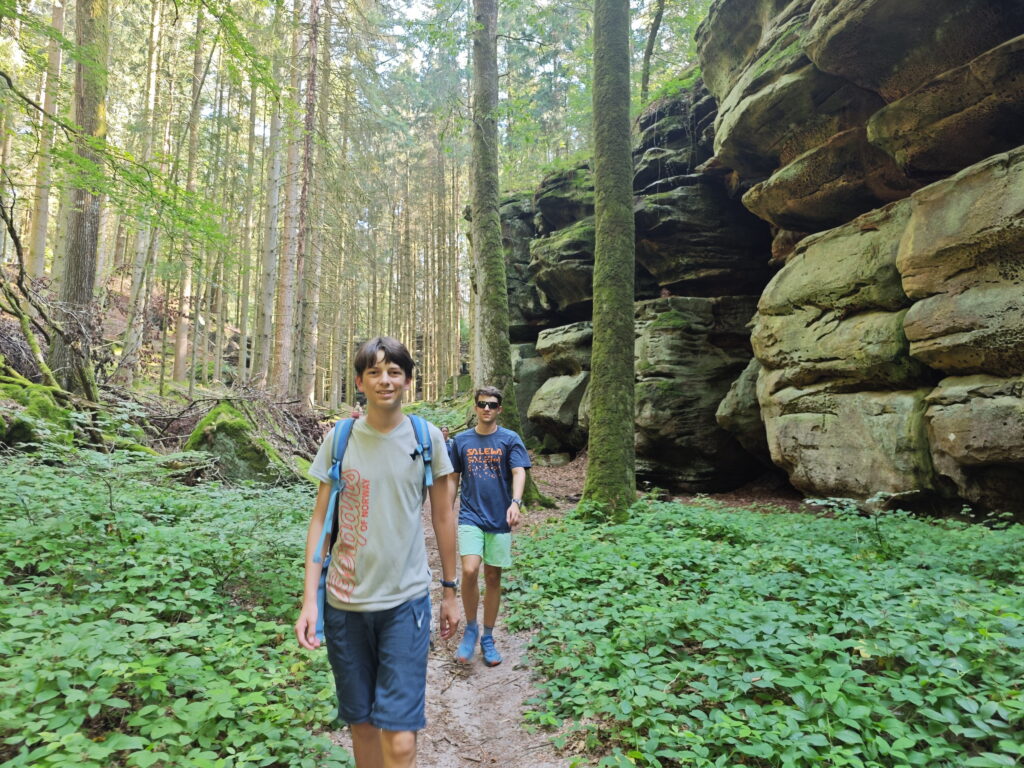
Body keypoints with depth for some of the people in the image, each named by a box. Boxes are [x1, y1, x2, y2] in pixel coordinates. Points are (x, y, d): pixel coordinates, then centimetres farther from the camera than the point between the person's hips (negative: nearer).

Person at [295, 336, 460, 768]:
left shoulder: (427, 438, -3)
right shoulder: (339, 438, -1)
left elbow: (443, 517, 4)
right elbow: (320, 519, 2)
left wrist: (450, 590, 8)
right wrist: (309, 599, -3)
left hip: (406, 601, -1)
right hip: (345, 602, 2)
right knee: (361, 724, 15)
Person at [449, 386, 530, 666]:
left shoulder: (510, 439, 0)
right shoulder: (462, 440, 6)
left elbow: (518, 472, -10)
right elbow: (454, 479, 12)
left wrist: (515, 502, -27)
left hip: (499, 519, 0)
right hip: (470, 516, 0)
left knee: (493, 579, 8)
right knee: (469, 571, -17)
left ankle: (488, 638, 24)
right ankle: (470, 628, 7)